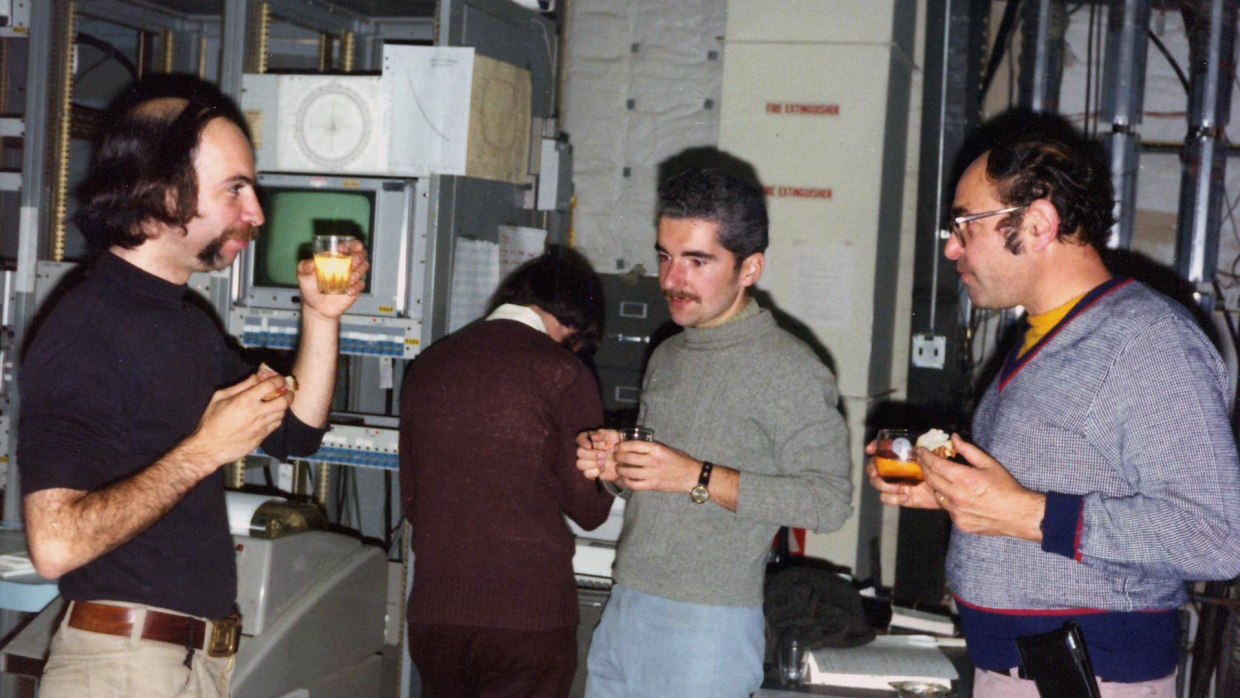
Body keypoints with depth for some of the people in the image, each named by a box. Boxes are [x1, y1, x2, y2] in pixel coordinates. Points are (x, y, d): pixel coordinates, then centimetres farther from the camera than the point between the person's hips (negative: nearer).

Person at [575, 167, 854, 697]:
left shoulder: (790, 370, -10)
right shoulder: (667, 356, 15)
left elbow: (830, 501, -18)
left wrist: (699, 479, -22)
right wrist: (615, 466, 2)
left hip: (708, 628, -7)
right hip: (623, 613, 7)